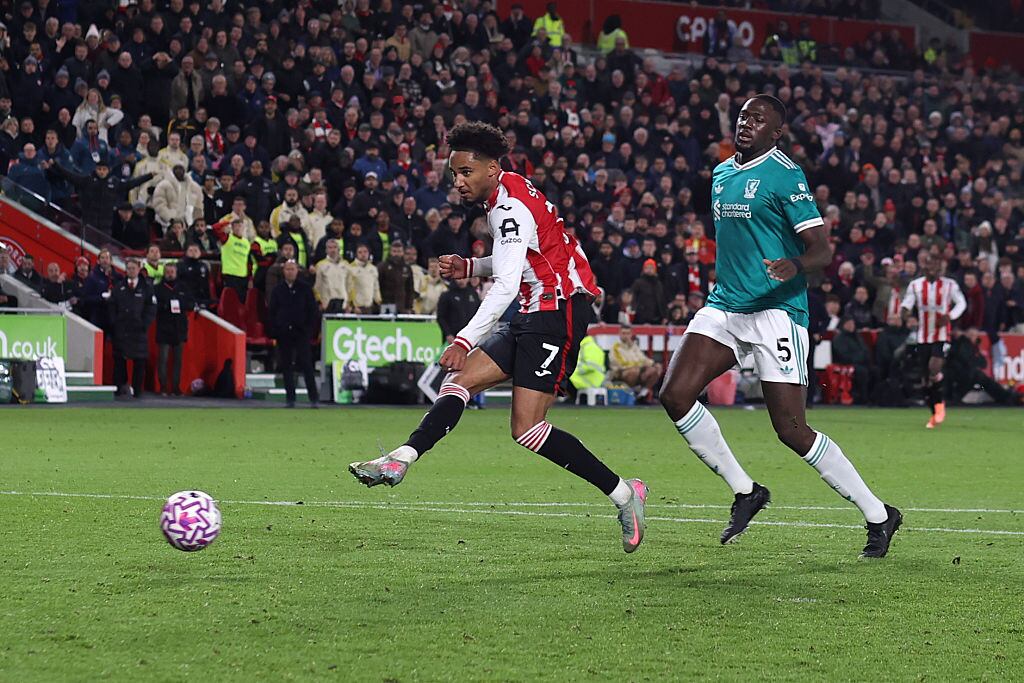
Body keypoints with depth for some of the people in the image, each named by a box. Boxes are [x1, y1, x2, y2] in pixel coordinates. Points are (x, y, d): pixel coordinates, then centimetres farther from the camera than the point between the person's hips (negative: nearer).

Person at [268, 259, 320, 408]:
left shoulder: (305, 289, 4)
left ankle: (314, 398, -6)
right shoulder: (278, 290, 9)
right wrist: (274, 330, -1)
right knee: (286, 367, 3)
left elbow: (313, 311, 5)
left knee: (306, 365, -7)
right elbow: (271, 311, 10)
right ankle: (290, 399, 9)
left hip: (301, 333, -2)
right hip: (284, 334, 2)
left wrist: (310, 329, -5)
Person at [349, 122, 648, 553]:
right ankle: (400, 461, -9)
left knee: (527, 430, -13)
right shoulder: (503, 197, 14)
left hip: (559, 312, -10)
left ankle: (622, 493, -6)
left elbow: (506, 286, -26)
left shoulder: (511, 207, -17)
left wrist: (465, 341, -31)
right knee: (461, 380, -1)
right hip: (537, 314, 10)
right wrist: (468, 268, 13)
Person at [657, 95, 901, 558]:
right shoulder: (721, 174, 15)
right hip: (724, 308, 7)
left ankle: (879, 516, 7)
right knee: (674, 396, -10)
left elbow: (821, 249, -14)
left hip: (776, 312, -7)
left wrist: (796, 265, -34)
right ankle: (745, 491, 7)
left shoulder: (786, 176, -8)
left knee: (792, 431, -9)